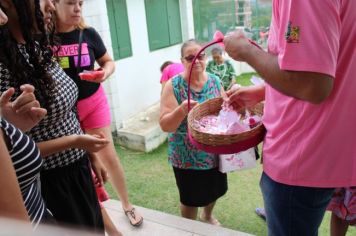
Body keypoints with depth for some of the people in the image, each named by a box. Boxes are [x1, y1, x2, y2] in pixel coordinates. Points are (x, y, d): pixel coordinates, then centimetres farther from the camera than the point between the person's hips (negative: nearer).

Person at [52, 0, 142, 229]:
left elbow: (108, 61, 7)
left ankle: (127, 205, 24)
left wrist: (105, 73, -13)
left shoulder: (89, 34, -5)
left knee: (108, 155, 6)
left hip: (93, 102, 1)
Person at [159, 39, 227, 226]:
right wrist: (182, 110, -34)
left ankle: (207, 216, 57)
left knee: (214, 190, 24)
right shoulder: (173, 86, -14)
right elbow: (165, 125, -17)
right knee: (191, 198, 14)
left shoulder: (214, 81, -2)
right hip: (187, 157, -4)